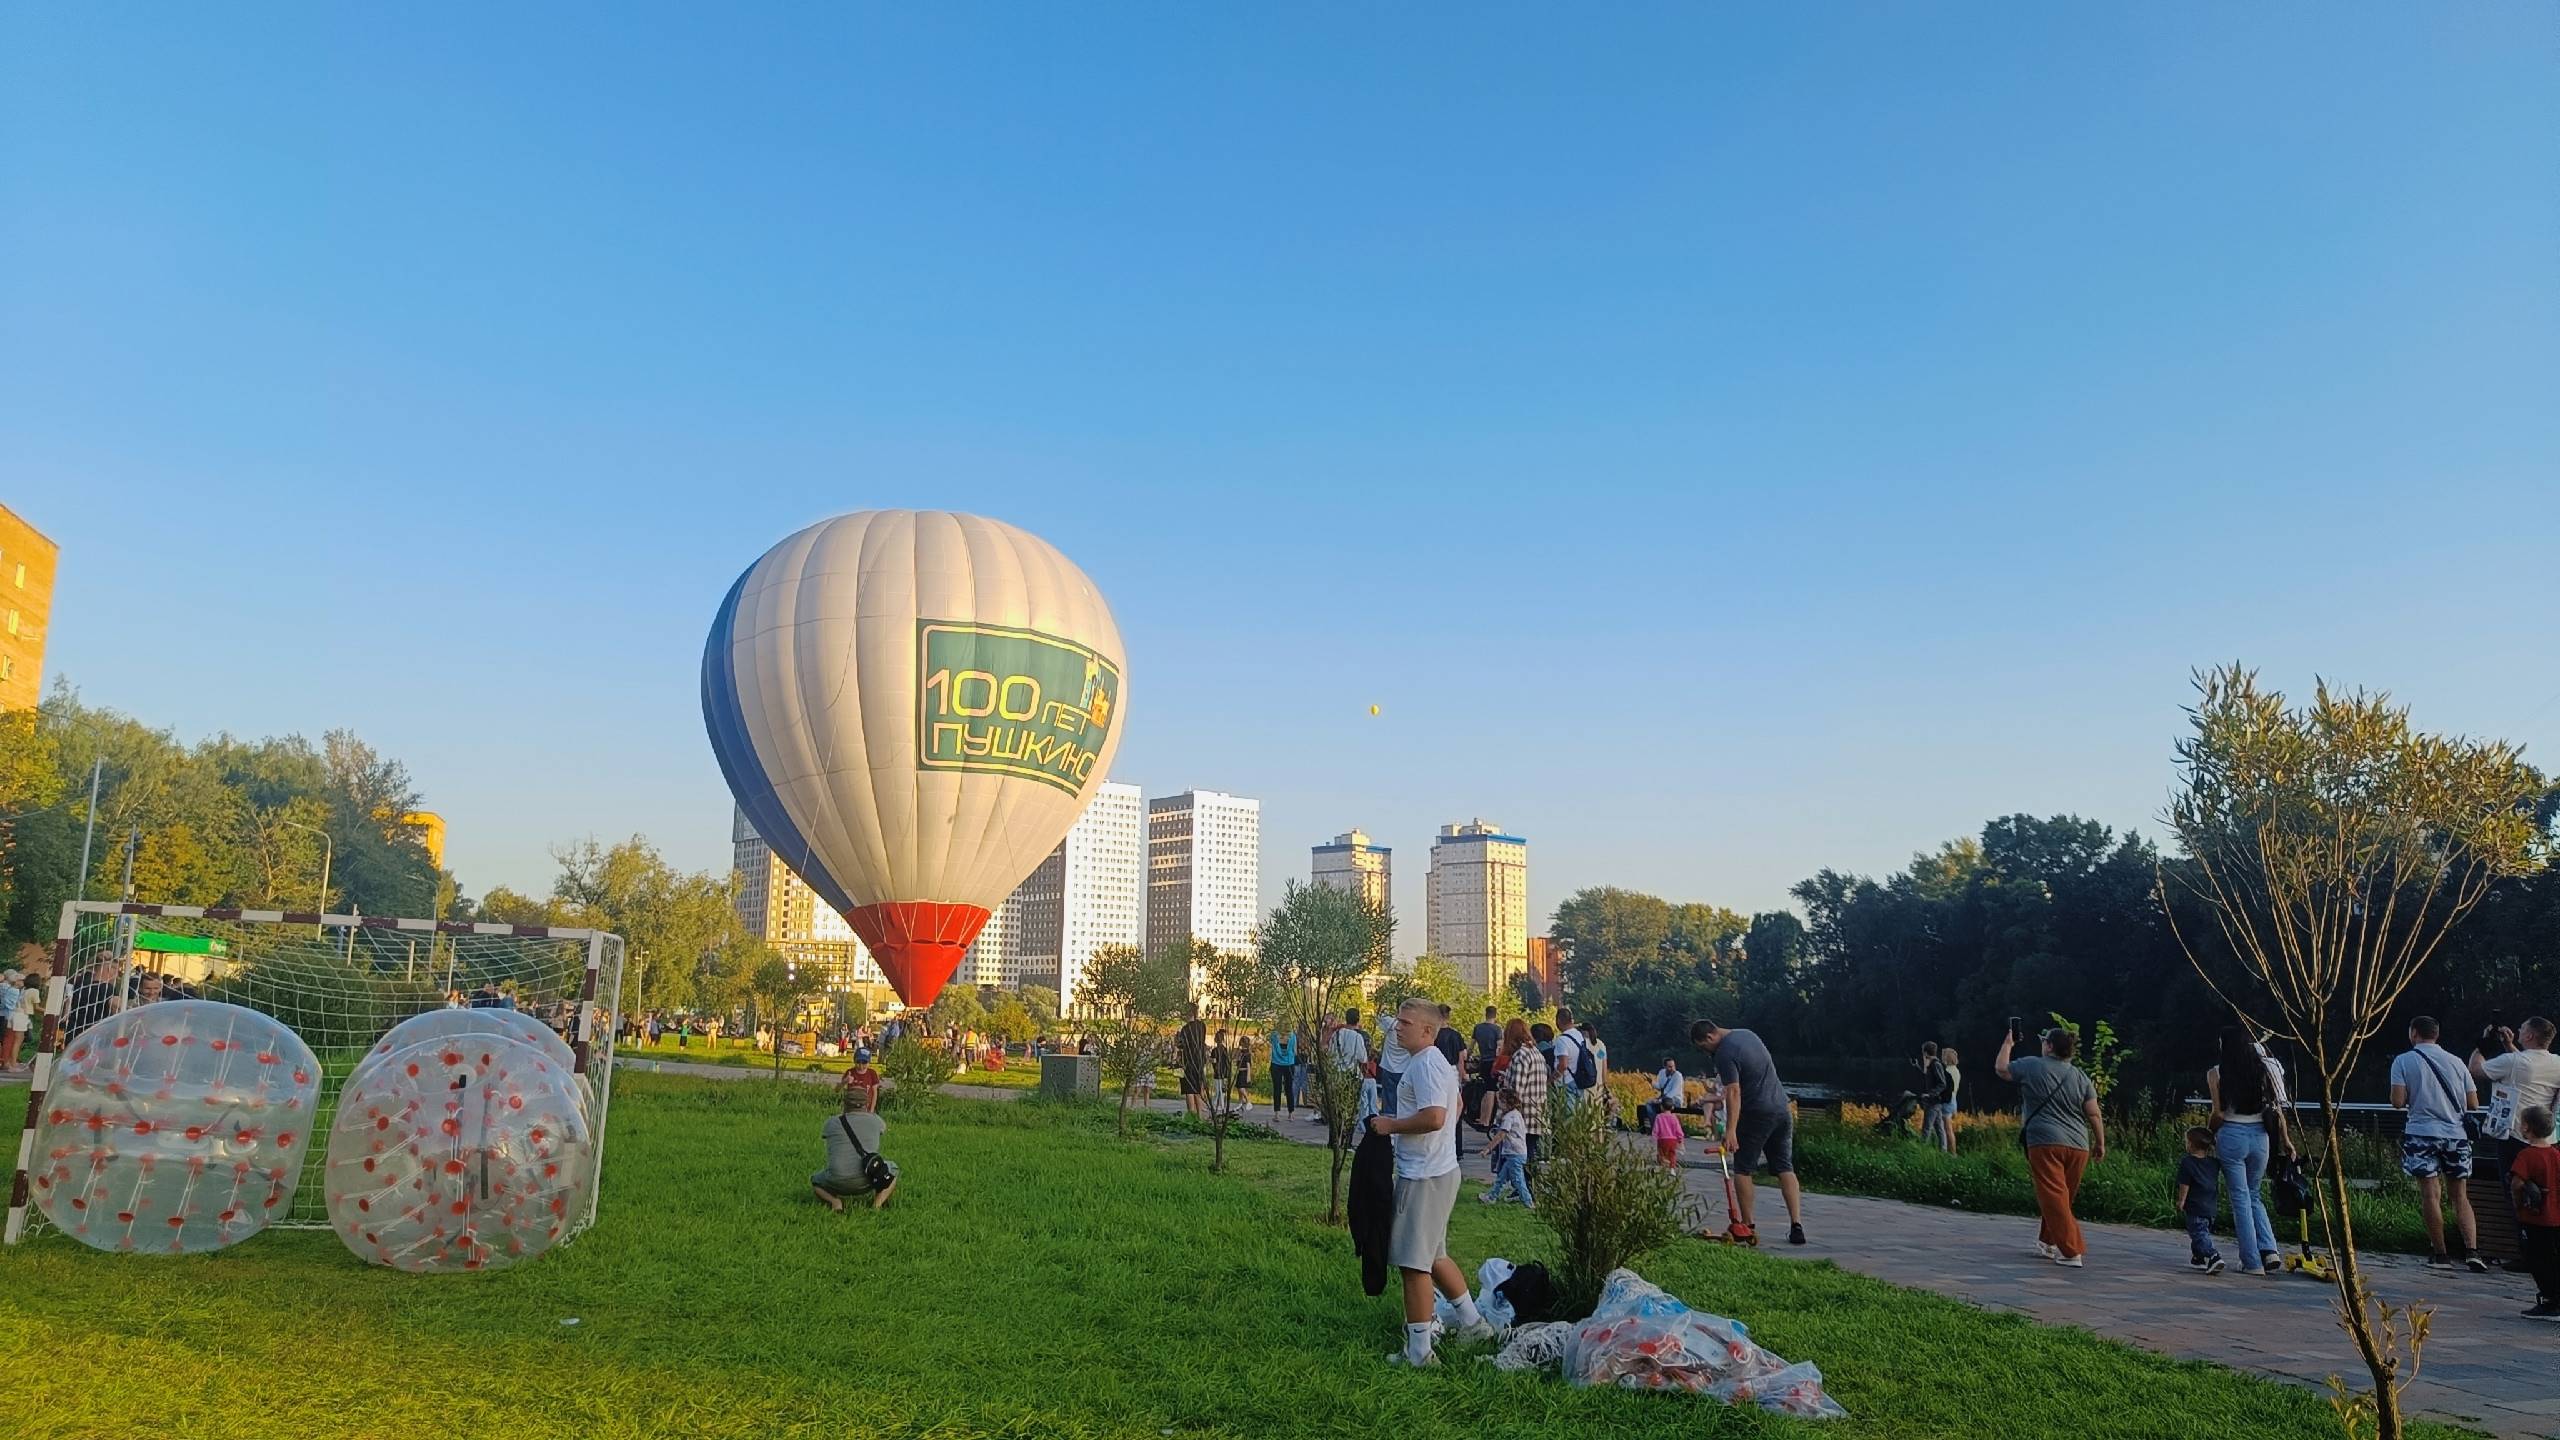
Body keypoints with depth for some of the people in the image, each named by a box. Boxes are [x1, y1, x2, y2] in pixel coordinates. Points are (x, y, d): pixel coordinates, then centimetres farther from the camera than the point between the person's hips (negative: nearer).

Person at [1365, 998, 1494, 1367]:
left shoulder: (1425, 1065, -19)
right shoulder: (1437, 1062, 14)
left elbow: (1434, 1117, -31)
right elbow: (1455, 1107, 27)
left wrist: (1391, 1126, -17)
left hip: (1425, 1177, -11)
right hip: (1438, 1169, 11)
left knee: (1414, 1263, -3)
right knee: (1433, 1255, 22)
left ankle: (1419, 1352, 3)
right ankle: (1472, 1322, 32)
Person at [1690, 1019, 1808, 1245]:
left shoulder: (1725, 1054, -16)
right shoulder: (1748, 1034, 11)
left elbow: (1734, 1092, -23)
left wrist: (1731, 1131, -26)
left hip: (1756, 1114, -8)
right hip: (1782, 1110, 8)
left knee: (1743, 1170, 6)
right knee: (1785, 1169, 8)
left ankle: (1747, 1225, 8)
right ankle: (1796, 1225, 0)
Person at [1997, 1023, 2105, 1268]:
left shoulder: (2031, 1066, -2)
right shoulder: (2081, 1076, 9)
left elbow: (2000, 1068, 12)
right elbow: (2094, 1114, 6)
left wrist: (2007, 1044, 25)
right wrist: (2100, 1144, 15)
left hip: (2045, 1142, -5)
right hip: (2078, 1146, 5)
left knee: (2054, 1198, -6)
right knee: (2064, 1199, 17)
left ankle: (2071, 1252, -12)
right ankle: (2047, 1242, 30)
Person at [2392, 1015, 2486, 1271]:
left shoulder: (2403, 1061, -2)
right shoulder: (2456, 1062, 8)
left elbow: (2398, 1102, -9)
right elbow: (2473, 1103, 9)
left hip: (2422, 1133, -4)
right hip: (2456, 1134, 4)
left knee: (2431, 1193, 1)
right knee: (2460, 1195, 12)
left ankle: (2440, 1254, 3)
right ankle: (2472, 1251, 1)